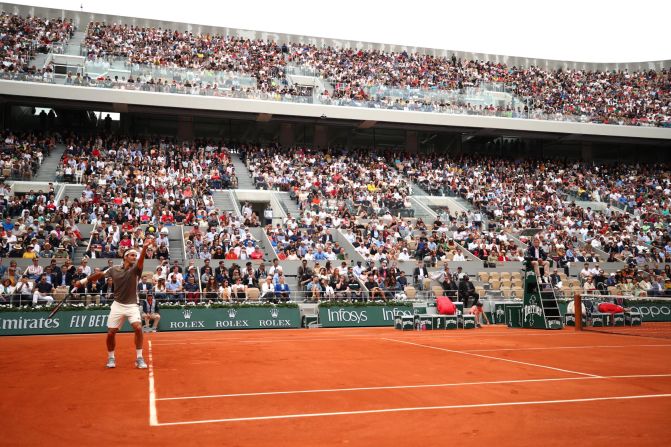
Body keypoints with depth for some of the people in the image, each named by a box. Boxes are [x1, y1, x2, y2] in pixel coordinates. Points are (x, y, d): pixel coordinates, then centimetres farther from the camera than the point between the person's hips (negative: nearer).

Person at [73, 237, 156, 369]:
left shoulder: (135, 269, -7)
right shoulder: (114, 269, 1)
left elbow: (141, 261, -28)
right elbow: (99, 274, 16)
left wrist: (145, 247, -48)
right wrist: (83, 281, 19)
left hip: (132, 305, -2)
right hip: (117, 305, 2)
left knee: (138, 328, -23)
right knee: (111, 333, 1)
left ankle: (139, 358, -9)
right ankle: (111, 357, 27)